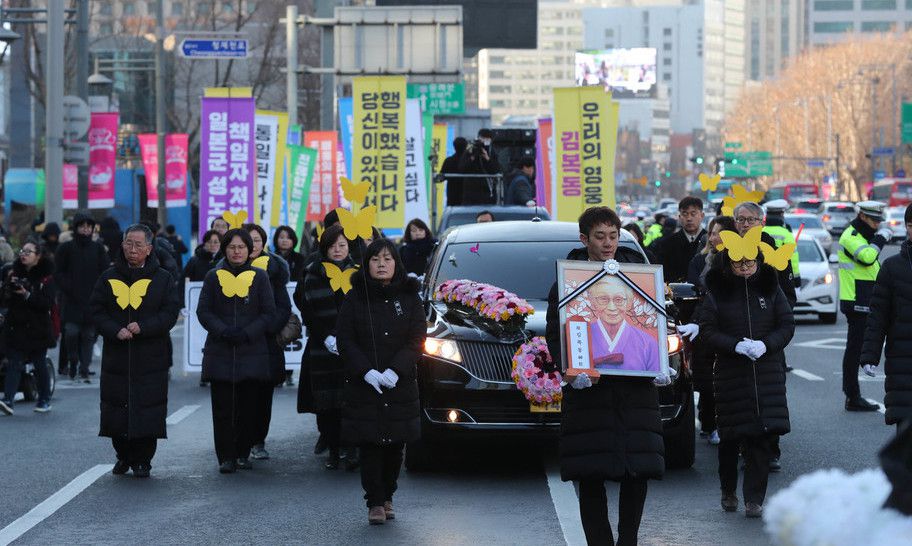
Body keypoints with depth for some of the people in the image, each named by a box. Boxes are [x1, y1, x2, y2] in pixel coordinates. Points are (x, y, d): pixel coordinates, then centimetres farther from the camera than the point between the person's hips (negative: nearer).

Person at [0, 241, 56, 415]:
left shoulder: (46, 277, -4)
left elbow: (48, 303, -12)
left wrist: (27, 295, -22)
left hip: (38, 329, -2)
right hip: (15, 327, 2)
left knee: (40, 365, 8)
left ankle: (45, 400, 23)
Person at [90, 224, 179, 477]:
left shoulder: (162, 279, 4)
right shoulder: (109, 278, 8)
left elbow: (170, 313, -3)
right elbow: (98, 312, 4)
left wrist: (143, 328, -16)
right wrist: (116, 331, -13)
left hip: (151, 359, -2)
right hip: (116, 356, 2)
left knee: (148, 411, -4)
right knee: (116, 409, 3)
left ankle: (143, 460, 6)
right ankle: (123, 456, 19)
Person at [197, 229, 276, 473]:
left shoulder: (259, 277, 6)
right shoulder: (213, 277, 8)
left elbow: (269, 313, 3)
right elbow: (203, 311, 3)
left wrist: (247, 333, -10)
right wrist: (223, 331, -12)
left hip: (252, 351, 0)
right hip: (219, 352, 0)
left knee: (248, 406, 1)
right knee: (222, 407, -3)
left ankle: (243, 453, 12)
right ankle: (226, 457, 0)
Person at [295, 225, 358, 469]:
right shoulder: (314, 274, 9)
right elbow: (307, 311, 4)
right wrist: (326, 338, -8)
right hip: (322, 347, 1)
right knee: (327, 403, -1)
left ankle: (351, 449, -7)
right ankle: (333, 450, 4)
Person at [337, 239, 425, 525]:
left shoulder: (409, 297, 4)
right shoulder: (355, 298, 2)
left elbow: (417, 339, 0)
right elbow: (344, 339, -1)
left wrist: (396, 370, -14)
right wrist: (366, 372, -14)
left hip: (401, 384, 1)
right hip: (363, 384, -1)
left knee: (395, 444, 4)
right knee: (369, 444, -4)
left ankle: (387, 496, 18)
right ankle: (375, 503, -1)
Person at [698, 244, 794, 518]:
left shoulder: (771, 288, 6)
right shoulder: (716, 291, 2)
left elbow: (787, 326, 5)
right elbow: (707, 331, -3)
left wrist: (765, 344, -13)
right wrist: (736, 345, -18)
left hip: (768, 371, 1)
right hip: (730, 371, -1)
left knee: (763, 435, -6)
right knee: (730, 436, 2)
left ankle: (754, 499, -1)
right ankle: (728, 491, 24)